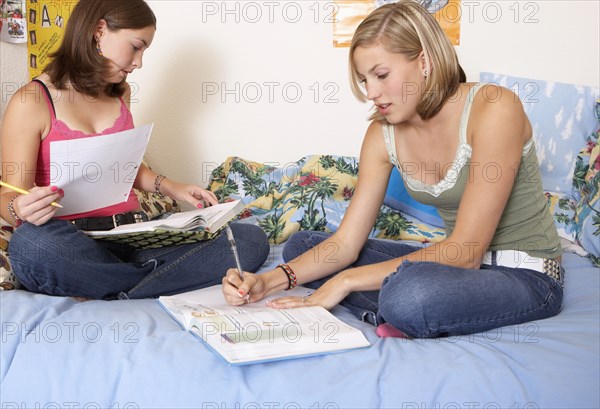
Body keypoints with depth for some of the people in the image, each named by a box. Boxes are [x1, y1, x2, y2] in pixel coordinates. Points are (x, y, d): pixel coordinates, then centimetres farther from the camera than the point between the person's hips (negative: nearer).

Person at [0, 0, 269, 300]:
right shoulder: (30, 103, -3)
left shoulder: (119, 93, 16)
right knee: (28, 244, -43)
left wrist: (168, 187, 11)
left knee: (251, 240, -16)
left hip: (134, 235, 5)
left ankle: (105, 293, -22)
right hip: (71, 242, -5)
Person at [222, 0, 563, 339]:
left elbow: (465, 250, -25)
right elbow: (346, 242, -3)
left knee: (410, 294, -40)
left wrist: (347, 281, -24)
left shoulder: (493, 109, -22)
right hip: (457, 262, 7)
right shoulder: (383, 134, -3)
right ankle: (403, 318, -14)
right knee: (301, 246, 2)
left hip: (528, 276, -7)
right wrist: (270, 281, -20)